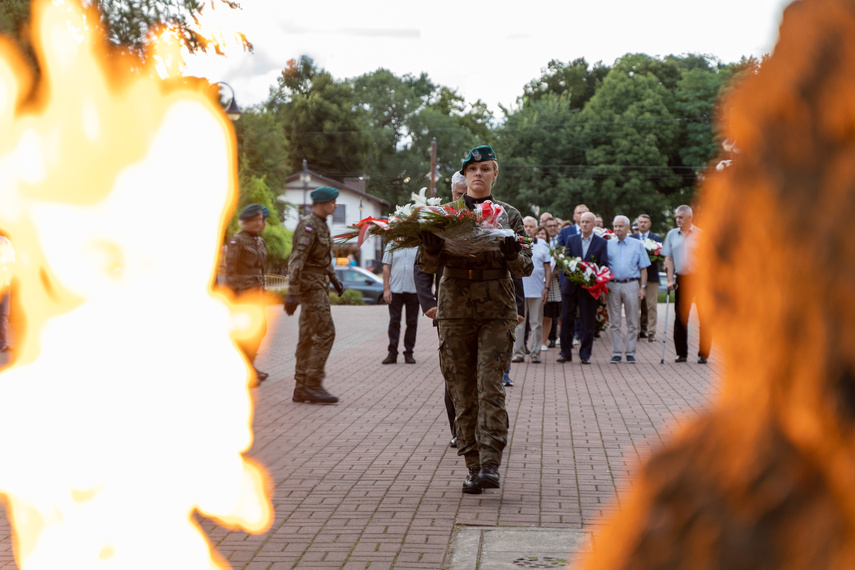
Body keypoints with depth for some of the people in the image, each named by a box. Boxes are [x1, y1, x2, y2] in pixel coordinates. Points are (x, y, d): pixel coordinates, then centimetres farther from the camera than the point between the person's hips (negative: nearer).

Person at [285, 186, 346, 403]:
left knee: (308, 337, 9)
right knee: (325, 334, -12)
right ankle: (313, 386, -9)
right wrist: (292, 293, -28)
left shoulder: (321, 224, 15)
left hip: (318, 285, 10)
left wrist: (334, 279, 26)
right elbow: (296, 259, -23)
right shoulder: (308, 225, -16)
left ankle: (301, 388, 11)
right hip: (310, 286, -10)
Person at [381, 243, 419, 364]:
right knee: (394, 322, 0)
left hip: (413, 290, 0)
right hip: (395, 290, 0)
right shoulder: (392, 244, 7)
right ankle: (392, 353, 4)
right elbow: (386, 267, 5)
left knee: (412, 322, 4)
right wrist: (386, 289, -3)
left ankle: (409, 353, 13)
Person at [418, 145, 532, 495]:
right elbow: (429, 266, 2)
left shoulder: (509, 216, 8)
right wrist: (430, 247, -20)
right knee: (463, 393, 2)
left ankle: (490, 465, -15)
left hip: (497, 312, -1)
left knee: (490, 388, -12)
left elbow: (525, 268, 5)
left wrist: (512, 254, -18)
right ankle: (473, 467, 8)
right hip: (454, 311, 1)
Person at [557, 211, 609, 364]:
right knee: (566, 319, 3)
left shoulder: (601, 243, 3)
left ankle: (585, 354, 10)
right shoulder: (572, 240, 9)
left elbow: (604, 265, -2)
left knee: (588, 322, 1)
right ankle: (566, 353, 13)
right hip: (570, 285, 2)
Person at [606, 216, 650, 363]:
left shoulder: (637, 245, 9)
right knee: (614, 322, 2)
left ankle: (630, 352, 7)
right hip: (612, 286, 0)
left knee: (632, 322, 1)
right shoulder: (607, 245, 9)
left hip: (631, 285, 0)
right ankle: (617, 352, 7)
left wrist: (643, 287, -1)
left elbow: (643, 268, 8)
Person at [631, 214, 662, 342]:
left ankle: (651, 332, 0)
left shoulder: (657, 239, 10)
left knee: (651, 306, -3)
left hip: (651, 275, 0)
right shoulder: (630, 238, 11)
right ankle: (637, 331, 7)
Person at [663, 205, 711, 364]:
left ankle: (703, 353, 3)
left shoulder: (700, 234, 1)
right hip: (681, 279, 3)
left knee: (704, 317, -3)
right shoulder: (672, 235, 11)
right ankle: (681, 353, 13)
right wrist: (670, 279, -1)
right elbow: (669, 258, 10)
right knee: (680, 317, 5)